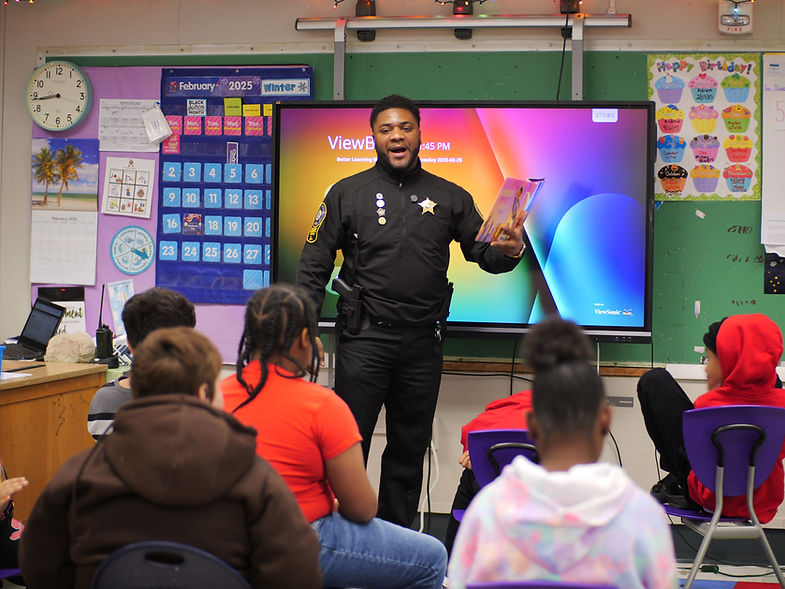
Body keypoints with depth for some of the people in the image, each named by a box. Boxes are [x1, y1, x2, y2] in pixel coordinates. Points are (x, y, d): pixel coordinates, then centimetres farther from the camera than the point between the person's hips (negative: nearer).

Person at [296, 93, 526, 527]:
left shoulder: (450, 197, 9)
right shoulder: (348, 193, 3)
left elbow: (483, 253, 8)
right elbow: (313, 267, 2)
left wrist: (508, 251, -16)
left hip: (423, 340, 3)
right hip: (365, 337, -3)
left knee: (410, 450, 11)